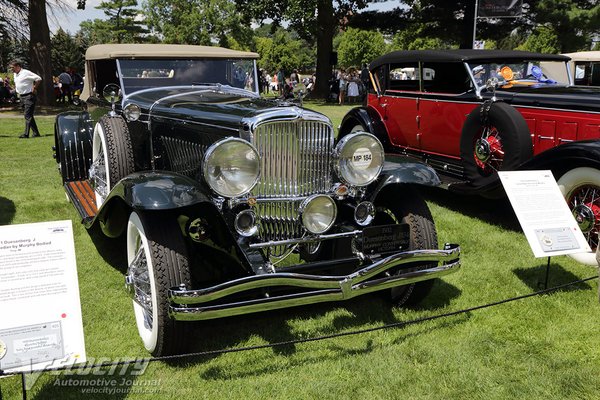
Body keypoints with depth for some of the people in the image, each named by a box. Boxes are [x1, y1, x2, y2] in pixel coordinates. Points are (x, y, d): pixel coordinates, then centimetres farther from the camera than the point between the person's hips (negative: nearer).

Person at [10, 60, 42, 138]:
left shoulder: (26, 73, -13)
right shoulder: (15, 74, 14)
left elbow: (39, 79, -17)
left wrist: (34, 88, -12)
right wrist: (18, 91, 19)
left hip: (29, 96, -9)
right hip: (22, 97, 9)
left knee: (28, 115, -11)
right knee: (29, 116, 9)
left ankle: (26, 134, -13)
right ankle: (36, 133, 13)